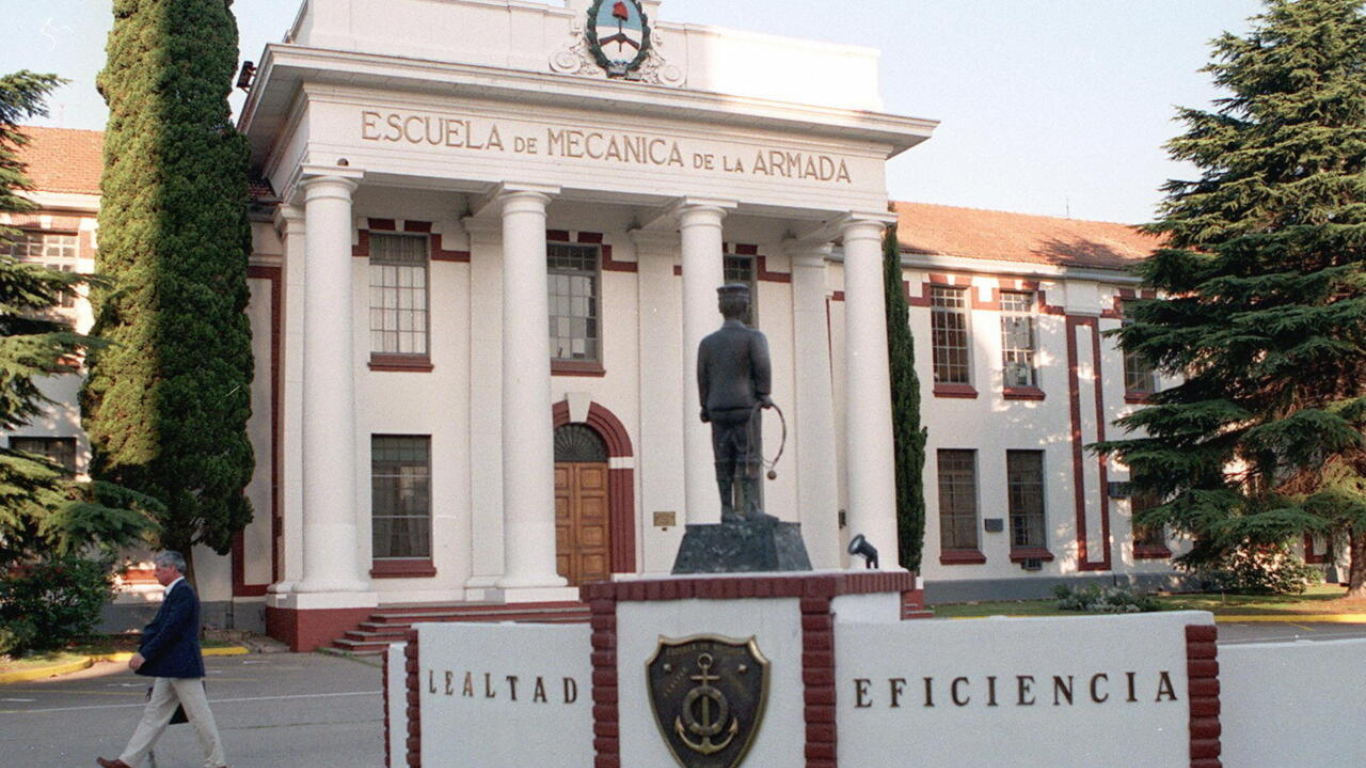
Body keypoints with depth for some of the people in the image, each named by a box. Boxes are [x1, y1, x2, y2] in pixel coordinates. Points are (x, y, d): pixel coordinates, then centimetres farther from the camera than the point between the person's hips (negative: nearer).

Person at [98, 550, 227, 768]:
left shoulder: (183, 592, -15)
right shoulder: (175, 593, 16)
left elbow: (170, 630, -21)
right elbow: (156, 627, 19)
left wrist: (145, 654, -18)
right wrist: (142, 651, 10)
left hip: (183, 667, -10)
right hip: (170, 669, 10)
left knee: (199, 716, -2)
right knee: (154, 714, 11)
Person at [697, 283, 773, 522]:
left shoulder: (707, 342, 10)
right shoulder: (754, 337, -2)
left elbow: (703, 378, 8)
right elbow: (763, 367, -13)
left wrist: (706, 408, 14)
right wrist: (764, 395, -3)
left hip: (718, 408, 4)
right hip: (745, 406, -4)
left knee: (724, 461, 4)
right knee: (748, 459, -4)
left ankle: (727, 510, 3)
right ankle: (752, 507, -9)